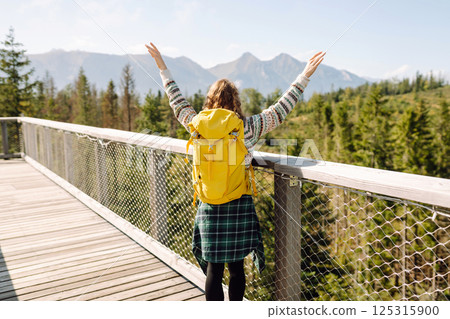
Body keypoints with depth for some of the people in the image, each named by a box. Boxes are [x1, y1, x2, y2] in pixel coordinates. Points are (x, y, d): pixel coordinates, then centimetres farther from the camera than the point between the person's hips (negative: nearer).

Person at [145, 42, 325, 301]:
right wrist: (305, 76, 10)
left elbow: (178, 102, 11)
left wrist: (163, 68, 23)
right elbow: (282, 108, 1)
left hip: (210, 207, 1)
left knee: (213, 270, 11)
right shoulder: (250, 127, -8)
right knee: (236, 268, 15)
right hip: (241, 205, 0)